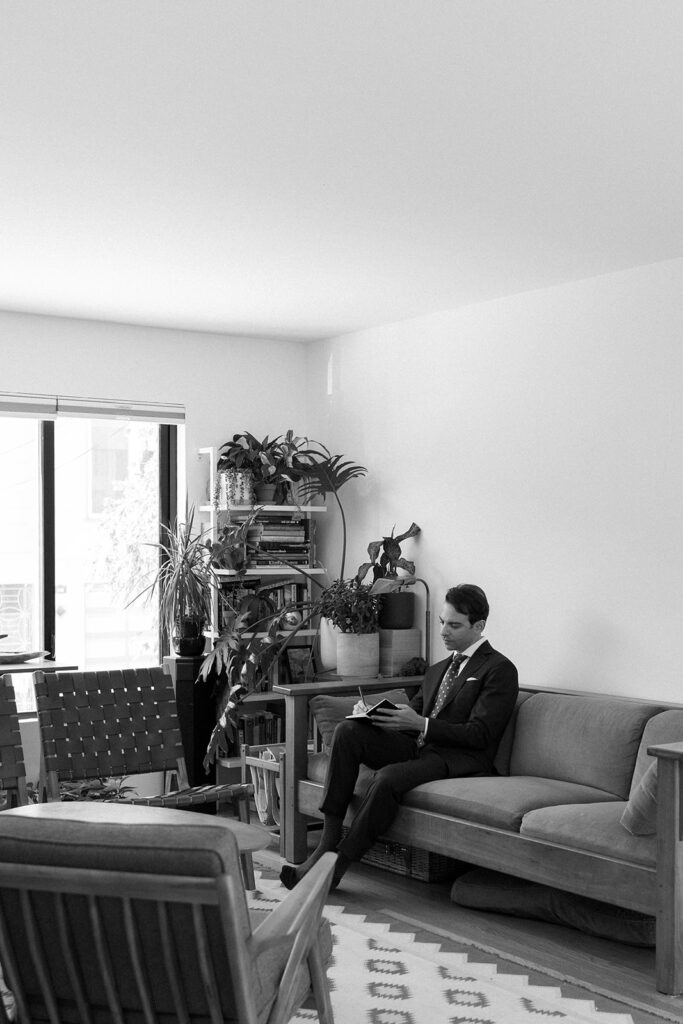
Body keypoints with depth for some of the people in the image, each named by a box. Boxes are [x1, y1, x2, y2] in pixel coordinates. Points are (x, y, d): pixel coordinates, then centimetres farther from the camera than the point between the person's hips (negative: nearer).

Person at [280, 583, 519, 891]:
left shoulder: (499, 669, -1)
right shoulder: (437, 669, 25)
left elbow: (480, 735, -12)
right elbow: (410, 714, 21)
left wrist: (421, 724, -22)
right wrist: (373, 712, -2)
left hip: (458, 759, -7)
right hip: (417, 747, 8)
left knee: (388, 777, -35)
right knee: (348, 731, -17)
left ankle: (337, 865, -22)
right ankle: (328, 840, -21)